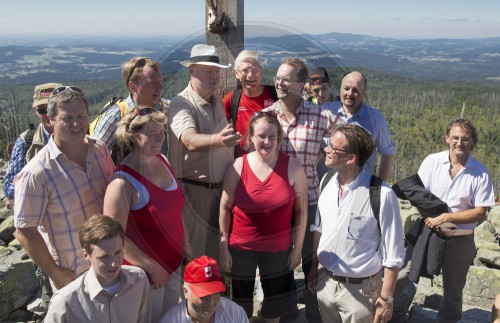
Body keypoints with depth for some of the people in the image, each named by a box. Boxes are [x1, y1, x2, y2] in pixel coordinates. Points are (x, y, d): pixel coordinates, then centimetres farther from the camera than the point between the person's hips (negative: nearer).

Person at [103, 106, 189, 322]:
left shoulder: (162, 161, -2)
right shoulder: (123, 182, -25)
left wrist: (186, 243, 6)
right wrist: (151, 267, -19)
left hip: (174, 263, 7)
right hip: (146, 273, -6)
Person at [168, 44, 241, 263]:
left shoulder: (218, 101, 9)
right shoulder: (181, 104, -16)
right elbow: (191, 141, -36)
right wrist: (218, 140, -53)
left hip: (222, 186, 7)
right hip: (195, 189, -7)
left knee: (222, 246, 18)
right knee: (198, 251, 3)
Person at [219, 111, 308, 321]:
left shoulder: (292, 168, -10)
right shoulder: (239, 166, -9)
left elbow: (301, 210, -3)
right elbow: (225, 207, -3)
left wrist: (297, 248, -2)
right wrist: (223, 246, -3)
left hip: (278, 248, 0)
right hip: (241, 247, 0)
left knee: (275, 298, 21)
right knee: (241, 298, 19)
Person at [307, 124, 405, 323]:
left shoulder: (382, 195, -23)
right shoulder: (328, 183, -5)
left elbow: (393, 255, -15)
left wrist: (386, 299, -10)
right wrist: (313, 268, 13)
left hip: (360, 290, -5)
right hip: (325, 282, 5)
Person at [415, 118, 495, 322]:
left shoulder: (481, 174, -8)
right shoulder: (432, 162, -6)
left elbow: (480, 213, -9)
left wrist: (446, 217, -18)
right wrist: (430, 216, -19)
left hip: (460, 239, 0)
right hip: (428, 230, 1)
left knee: (453, 290, 15)